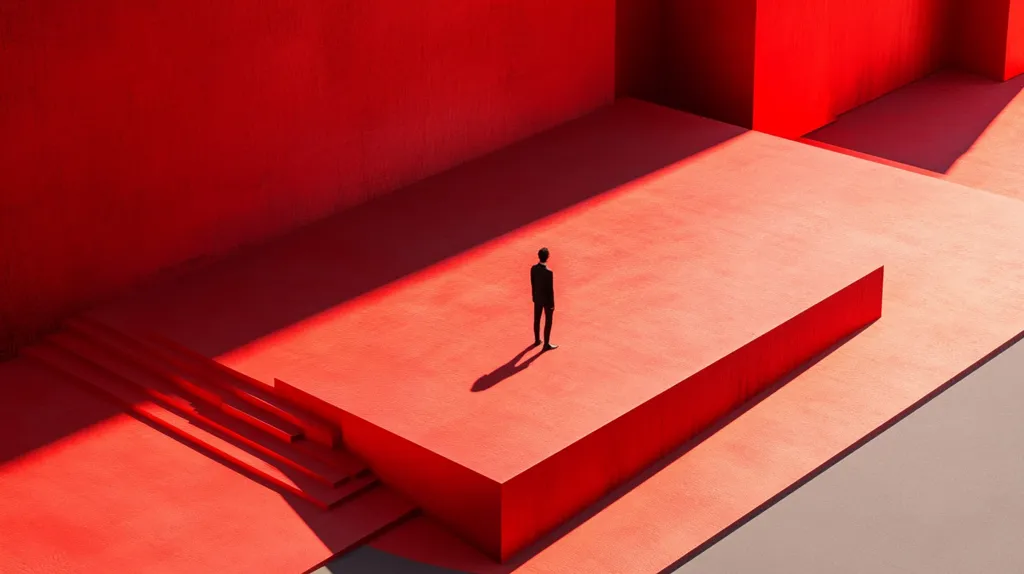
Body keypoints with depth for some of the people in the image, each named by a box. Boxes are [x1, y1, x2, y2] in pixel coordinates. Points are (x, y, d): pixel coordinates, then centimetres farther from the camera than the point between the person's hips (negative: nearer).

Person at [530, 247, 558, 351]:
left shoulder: (533, 268, -12)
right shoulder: (549, 272, -30)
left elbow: (532, 284, 1)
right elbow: (550, 289, -22)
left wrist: (535, 296, 16)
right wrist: (552, 304, -10)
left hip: (537, 298, 6)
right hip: (547, 299, -6)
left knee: (537, 320, 20)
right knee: (548, 322, 10)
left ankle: (537, 340, 37)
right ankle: (546, 344, 19)